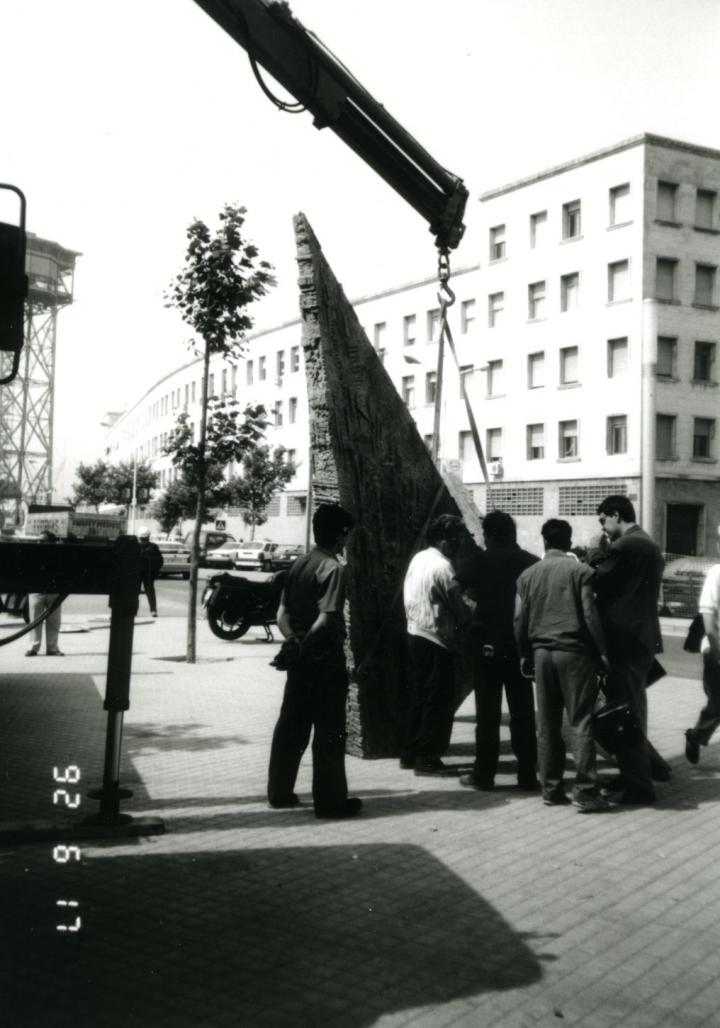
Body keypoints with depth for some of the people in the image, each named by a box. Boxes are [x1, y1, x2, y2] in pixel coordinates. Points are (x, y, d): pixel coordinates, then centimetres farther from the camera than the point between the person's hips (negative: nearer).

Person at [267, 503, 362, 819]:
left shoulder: (299, 564, 8)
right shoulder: (333, 568, -15)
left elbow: (282, 614, 6)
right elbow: (325, 620, -23)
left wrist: (294, 642, -4)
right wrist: (304, 646, -10)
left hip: (300, 659, 8)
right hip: (325, 660, -8)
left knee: (290, 725, 15)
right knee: (329, 732, 0)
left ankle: (279, 791, 23)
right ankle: (330, 800, 7)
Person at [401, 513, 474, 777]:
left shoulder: (418, 559, 8)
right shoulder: (442, 567, -18)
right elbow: (459, 609, -13)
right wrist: (471, 621, 5)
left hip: (415, 634, 9)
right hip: (436, 640, -9)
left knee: (421, 696, 17)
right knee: (439, 701, 1)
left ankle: (410, 754, 23)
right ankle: (428, 758, 5)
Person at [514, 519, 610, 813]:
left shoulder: (527, 575, 7)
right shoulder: (580, 571, -4)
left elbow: (520, 619, 7)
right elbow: (590, 615, -7)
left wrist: (525, 655, 16)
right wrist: (602, 651, 0)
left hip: (542, 653, 4)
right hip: (574, 651, -4)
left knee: (547, 725, 10)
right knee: (581, 722, -1)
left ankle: (551, 789, 13)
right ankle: (585, 791, -4)